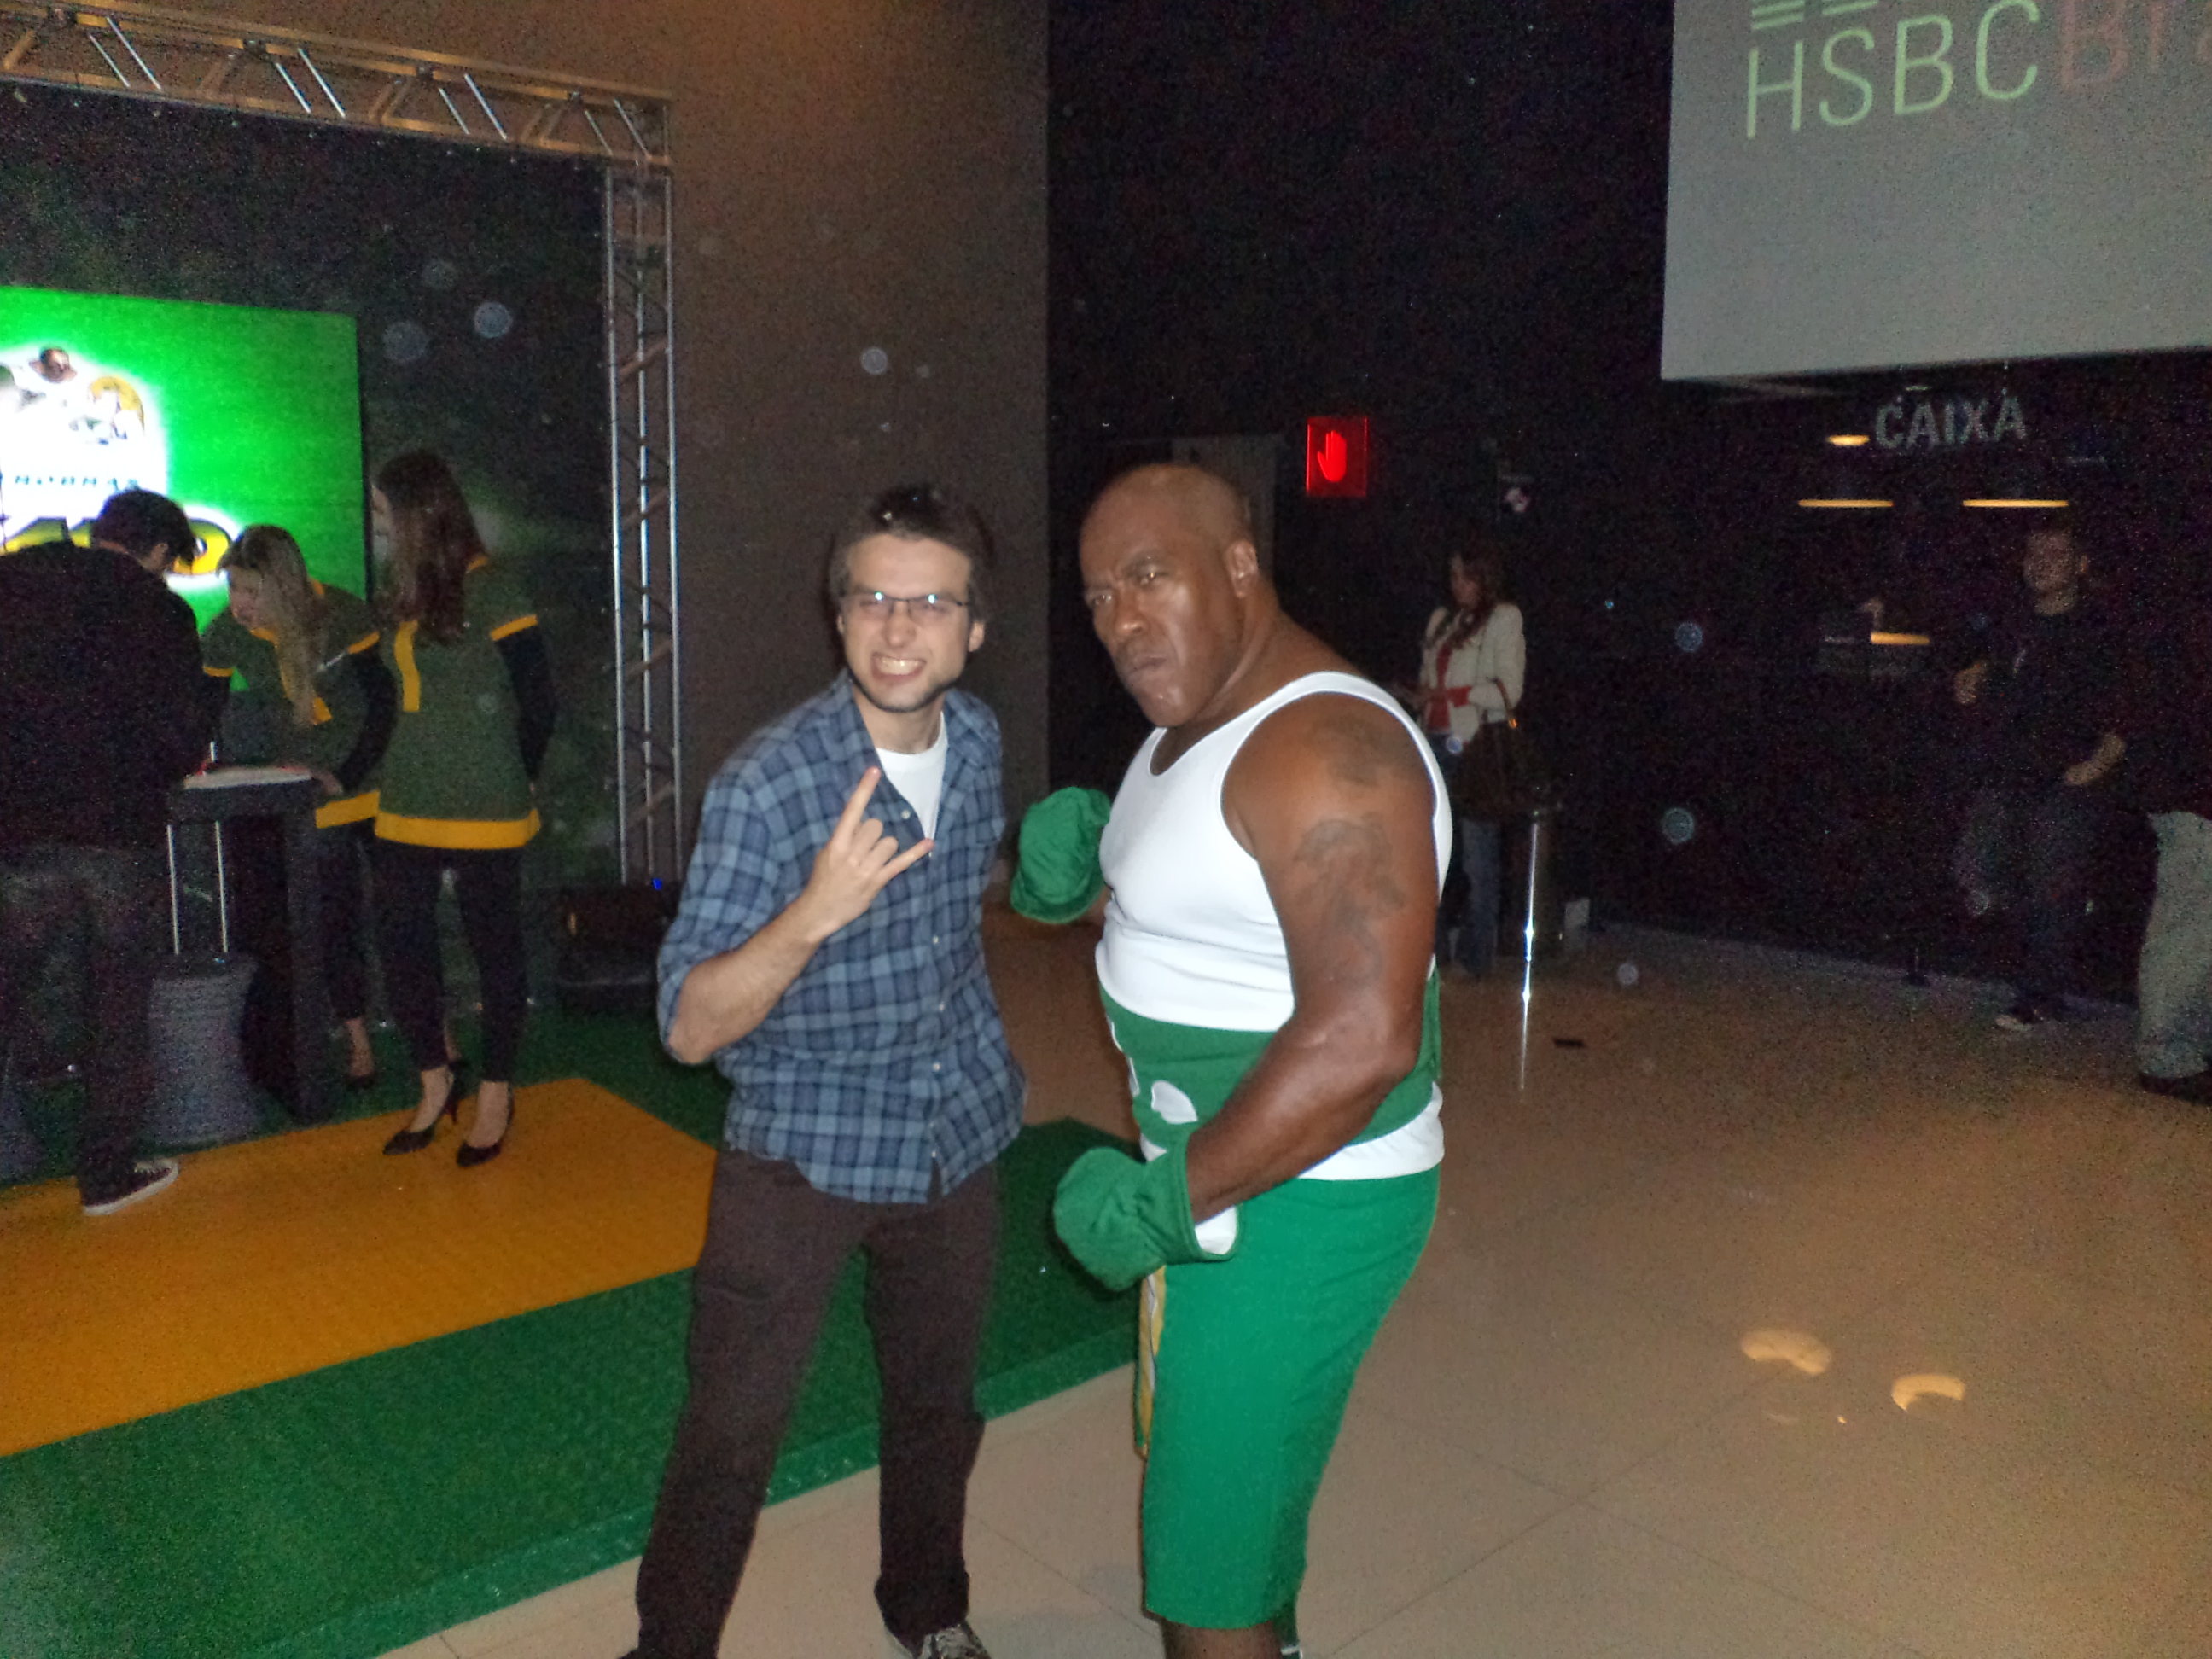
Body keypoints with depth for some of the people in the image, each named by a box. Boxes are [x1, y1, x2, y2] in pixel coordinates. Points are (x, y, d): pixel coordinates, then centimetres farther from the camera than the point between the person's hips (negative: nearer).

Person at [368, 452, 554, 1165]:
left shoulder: (488, 589, -10)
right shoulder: (402, 594, 12)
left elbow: (538, 700, -9)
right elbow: (400, 697, 17)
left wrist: (510, 781, -2)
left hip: (483, 812, -7)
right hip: (407, 809, 7)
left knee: (494, 946, 5)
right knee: (400, 944, 8)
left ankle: (496, 1093, 19)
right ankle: (435, 1082, 26)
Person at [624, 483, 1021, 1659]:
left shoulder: (977, 739, -4)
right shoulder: (763, 785, -22)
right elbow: (691, 1028, -26)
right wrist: (810, 917, -39)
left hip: (956, 1132, 5)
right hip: (802, 1147, -5)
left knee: (938, 1404, 20)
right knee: (730, 1432, 1)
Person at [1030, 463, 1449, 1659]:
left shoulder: (1322, 750, -27)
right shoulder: (1192, 721, 6)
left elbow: (1363, 1041, -33)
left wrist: (1166, 1201, -25)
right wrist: (1084, 875, 2)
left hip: (1292, 1203, -10)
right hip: (1217, 1163, 10)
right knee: (1235, 1459, 30)